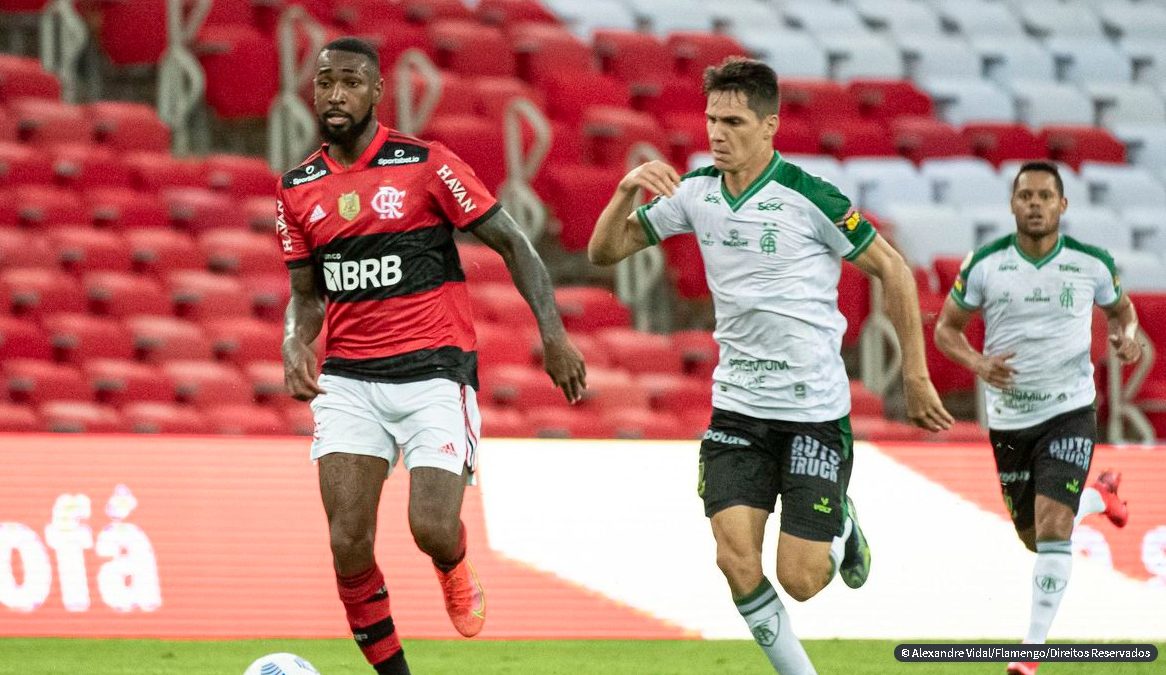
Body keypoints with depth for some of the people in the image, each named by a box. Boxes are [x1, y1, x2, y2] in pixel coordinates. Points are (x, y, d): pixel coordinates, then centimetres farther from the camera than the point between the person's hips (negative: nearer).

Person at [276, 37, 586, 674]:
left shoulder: (427, 164, -6)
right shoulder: (298, 187, 8)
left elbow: (511, 243, -1)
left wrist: (552, 330, -11)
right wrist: (295, 344, -5)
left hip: (434, 370, -3)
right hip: (348, 380, 4)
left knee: (434, 532, -15)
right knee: (349, 545, -10)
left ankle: (455, 573, 24)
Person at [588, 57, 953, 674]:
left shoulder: (808, 197, -15)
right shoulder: (695, 192, 0)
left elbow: (892, 270, -6)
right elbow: (604, 251, 4)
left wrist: (915, 377, -5)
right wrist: (628, 190, -16)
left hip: (815, 409, -4)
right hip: (737, 408, 4)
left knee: (799, 580, -6)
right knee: (736, 561, -11)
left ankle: (841, 527, 29)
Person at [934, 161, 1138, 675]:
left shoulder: (1092, 264, -5)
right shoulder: (984, 265, -7)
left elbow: (1121, 308, 15)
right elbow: (946, 327, 3)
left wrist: (1127, 335, -8)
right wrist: (977, 363, -17)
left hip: (1069, 411, -2)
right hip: (1009, 417, 2)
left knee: (1052, 528, -18)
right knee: (1036, 538, 14)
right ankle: (1097, 497, 47)